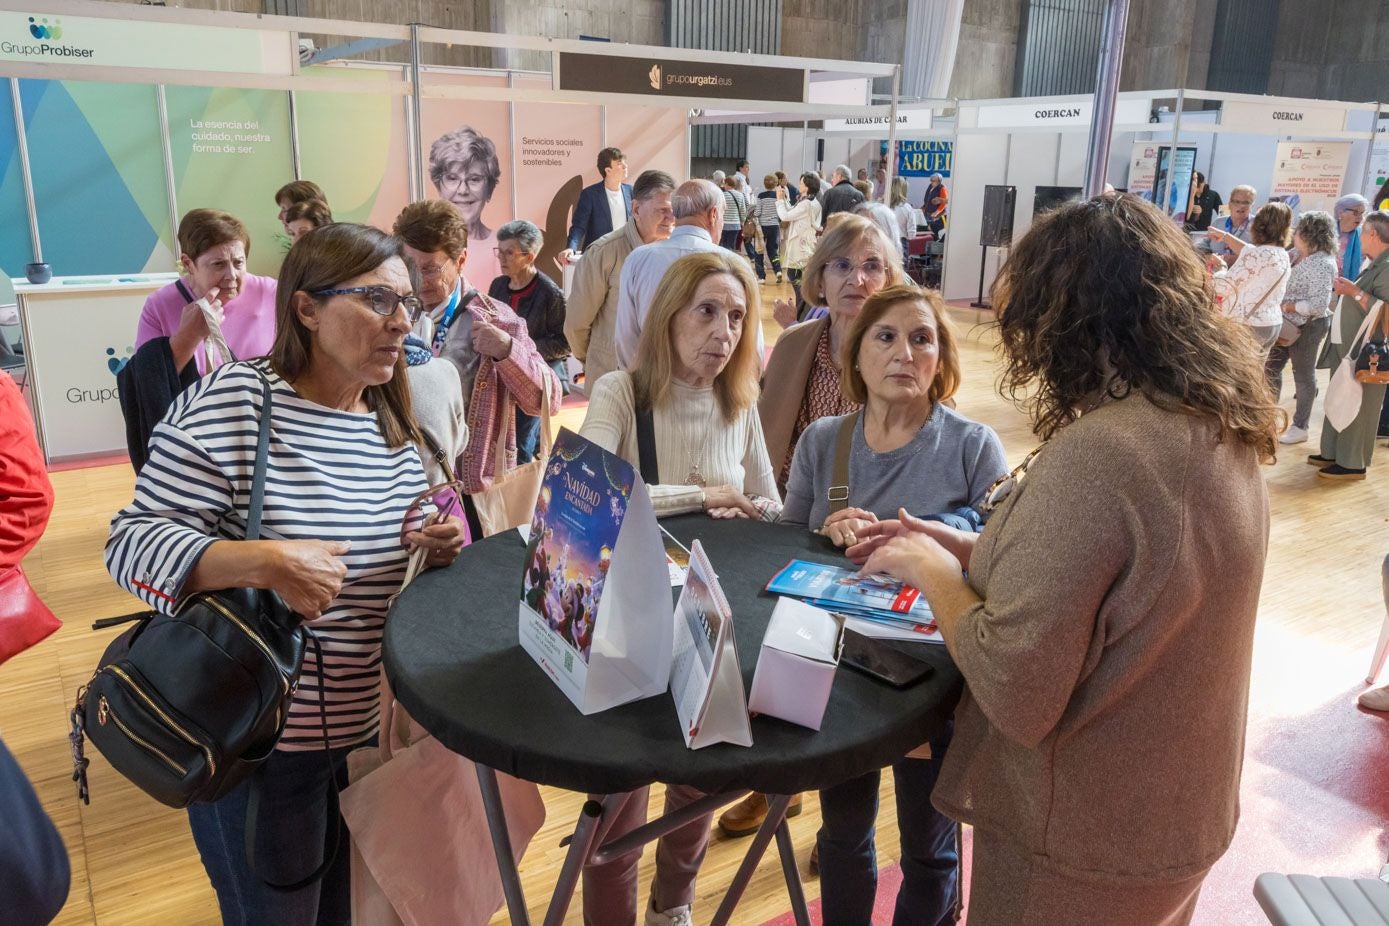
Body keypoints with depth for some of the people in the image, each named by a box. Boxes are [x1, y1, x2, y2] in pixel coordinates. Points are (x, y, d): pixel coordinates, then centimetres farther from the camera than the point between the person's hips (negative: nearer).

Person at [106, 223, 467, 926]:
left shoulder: (392, 421, 2)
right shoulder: (231, 402, -18)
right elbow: (132, 543, -19)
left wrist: (433, 545, -9)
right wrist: (266, 561, -34)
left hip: (372, 725, 6)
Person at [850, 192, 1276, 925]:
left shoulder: (1091, 456, -31)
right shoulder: (1224, 431, -2)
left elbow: (1014, 693, -29)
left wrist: (934, 572, -14)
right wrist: (970, 551, 4)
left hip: (1083, 845, -7)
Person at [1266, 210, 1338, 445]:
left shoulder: (1322, 264, -21)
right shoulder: (1298, 255, 4)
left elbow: (1319, 304, -26)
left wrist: (1288, 306, -18)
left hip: (1308, 326, -8)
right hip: (1289, 323, 8)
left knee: (1303, 374, 4)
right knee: (1272, 367, 14)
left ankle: (1300, 428, 17)